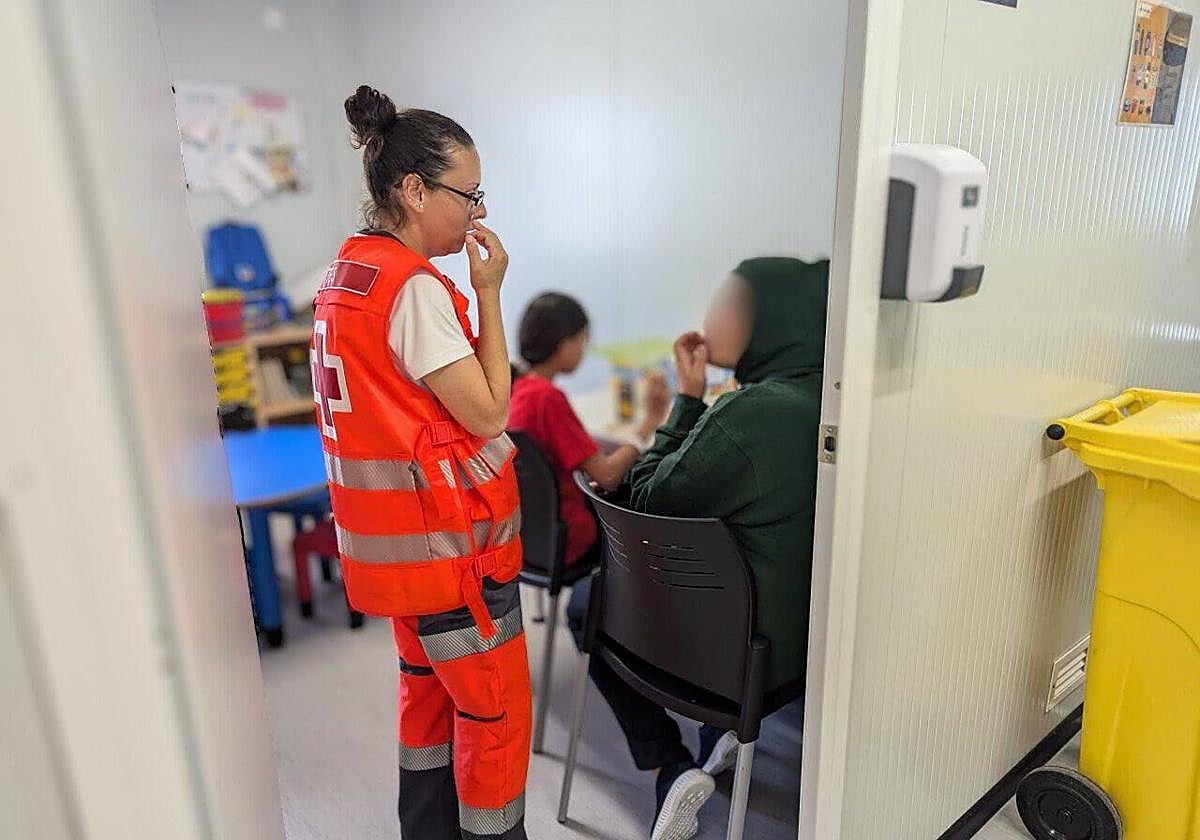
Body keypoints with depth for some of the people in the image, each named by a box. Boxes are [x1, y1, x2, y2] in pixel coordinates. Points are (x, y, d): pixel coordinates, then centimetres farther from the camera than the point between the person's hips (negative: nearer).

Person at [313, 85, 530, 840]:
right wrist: (490, 292, -14)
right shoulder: (412, 286, -21)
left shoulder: (347, 274, 8)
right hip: (446, 537, -10)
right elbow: (489, 412, -19)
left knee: (428, 684, 24)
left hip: (392, 535, 10)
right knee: (497, 707, 7)